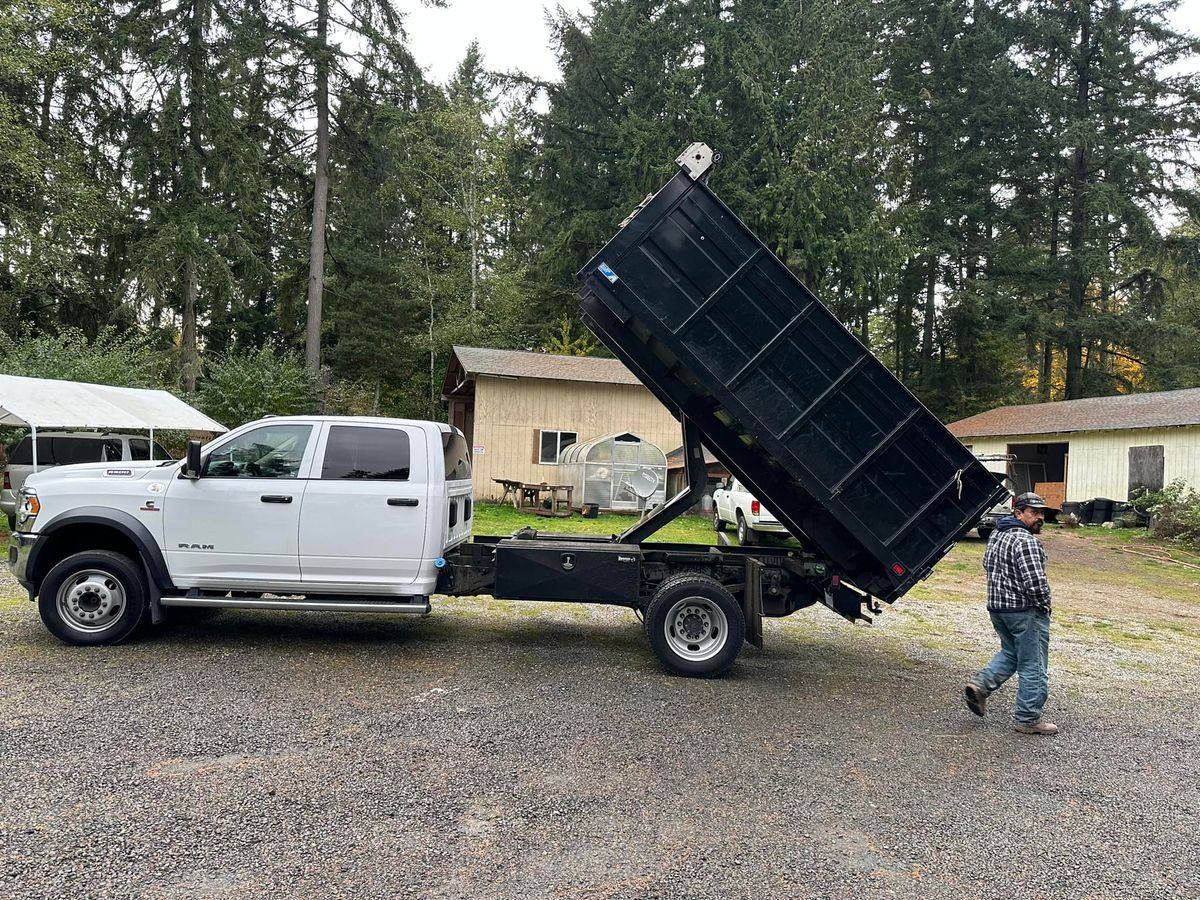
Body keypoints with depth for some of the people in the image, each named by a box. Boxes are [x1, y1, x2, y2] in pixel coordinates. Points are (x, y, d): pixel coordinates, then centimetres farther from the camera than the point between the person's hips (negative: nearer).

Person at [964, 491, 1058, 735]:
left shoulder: (997, 536, 10)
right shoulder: (1026, 541, -19)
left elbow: (988, 565, 22)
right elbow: (1035, 582, -25)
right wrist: (1045, 604, -8)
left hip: (997, 606, 9)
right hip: (1026, 610, -8)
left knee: (1010, 654, 24)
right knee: (1033, 666, 3)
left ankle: (980, 683, 7)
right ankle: (1028, 719, 11)